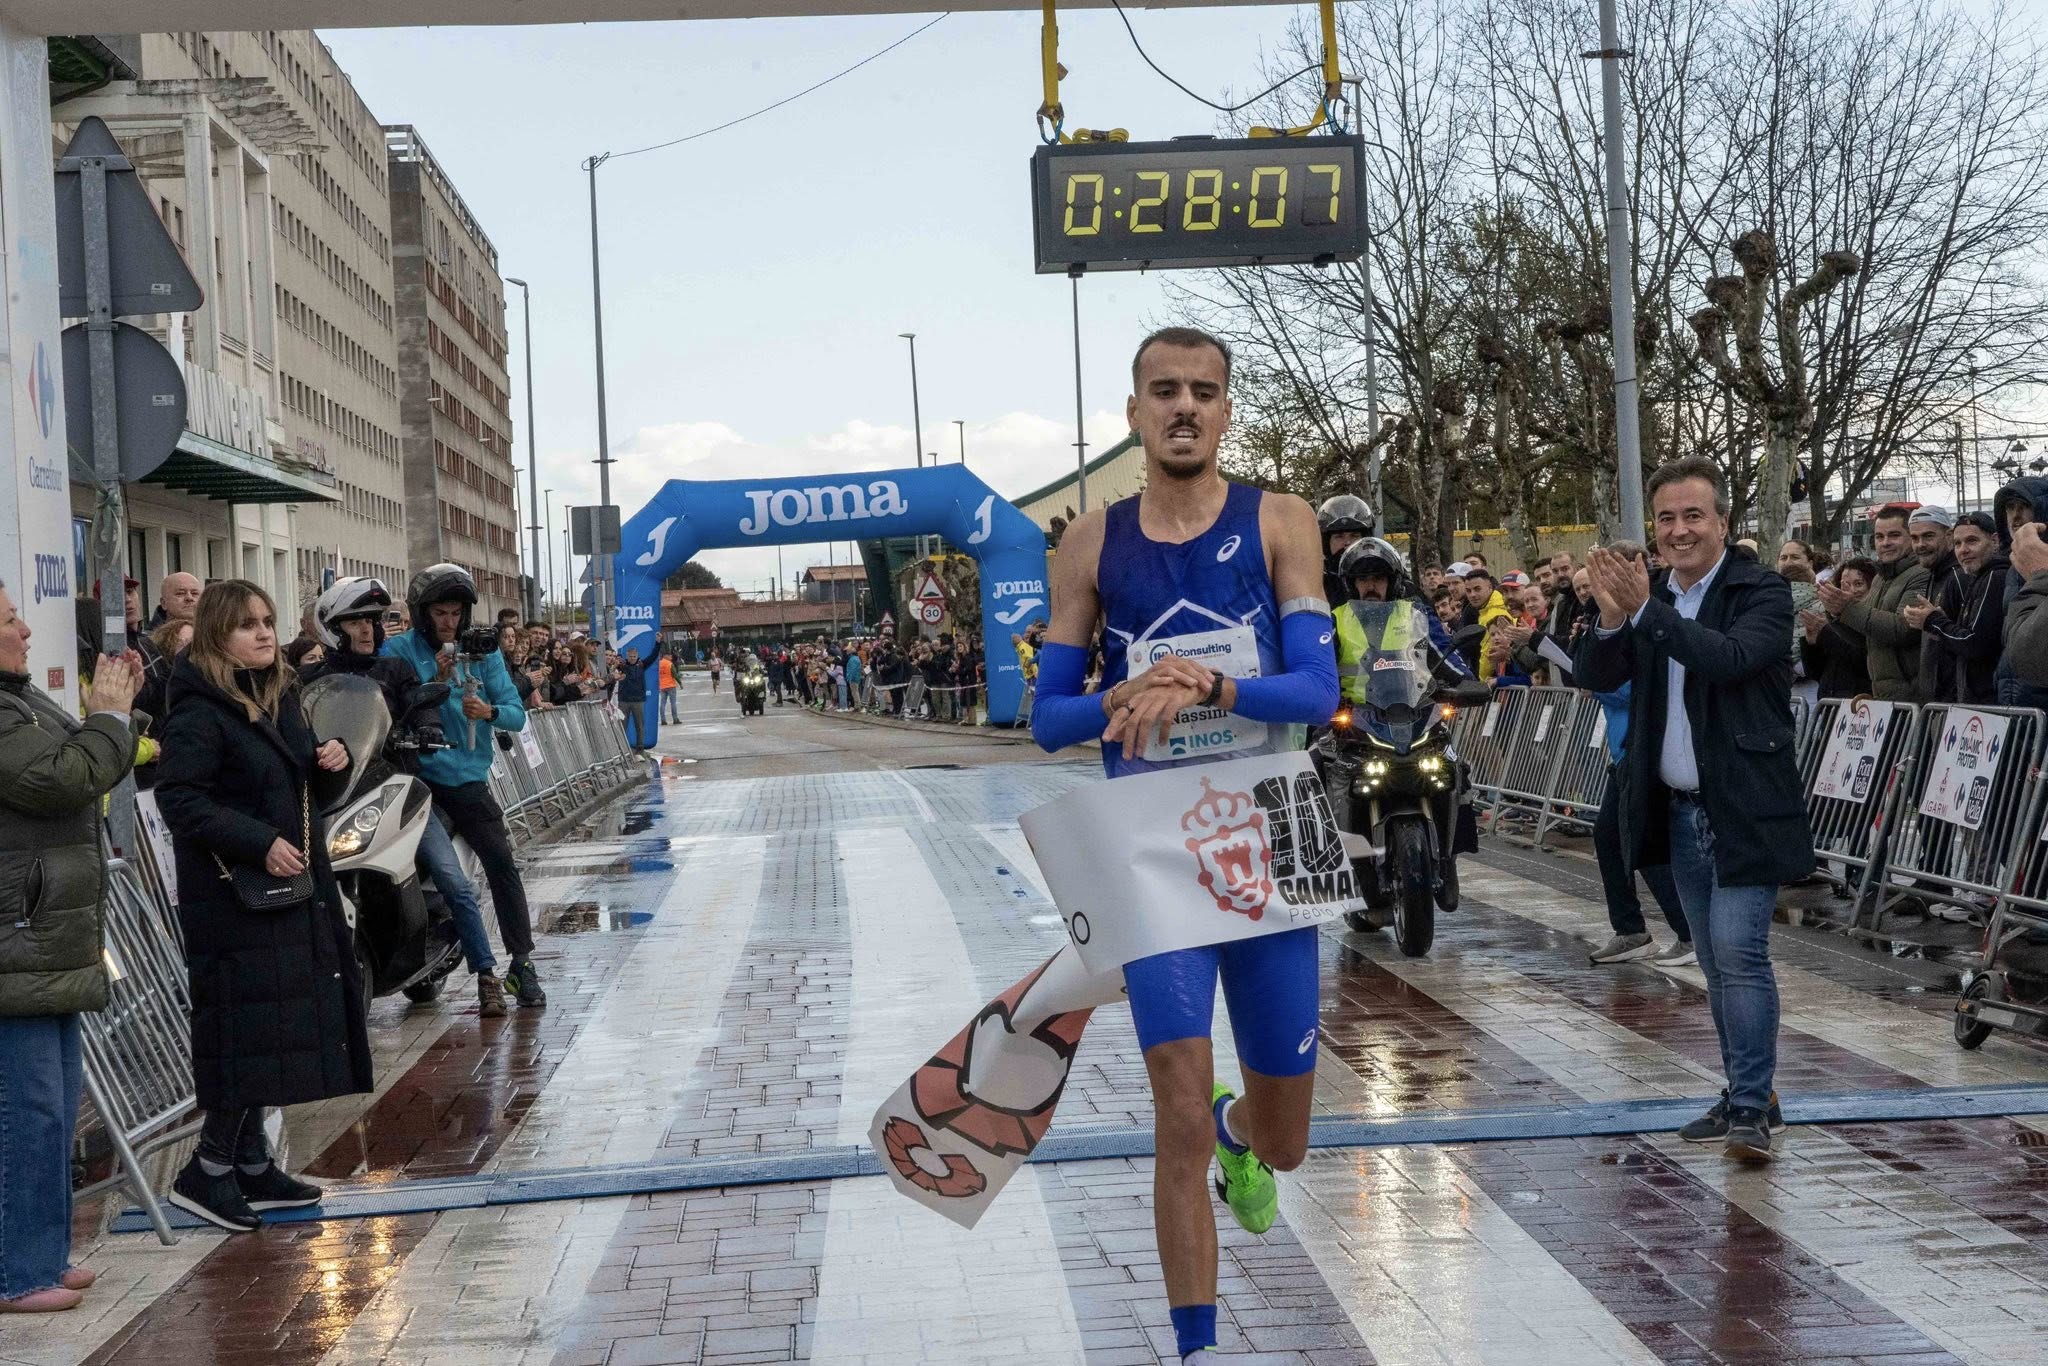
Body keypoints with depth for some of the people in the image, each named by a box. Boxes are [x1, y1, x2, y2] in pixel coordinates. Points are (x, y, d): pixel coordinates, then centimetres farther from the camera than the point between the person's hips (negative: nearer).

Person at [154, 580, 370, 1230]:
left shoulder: (280, 697, 15)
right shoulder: (199, 712, -12)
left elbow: (312, 794, 23)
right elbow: (179, 799, -21)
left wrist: (335, 765, 1)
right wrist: (259, 843, -26)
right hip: (234, 900, -8)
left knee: (272, 1029, 11)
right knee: (250, 1024, -8)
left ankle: (252, 1164, 21)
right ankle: (208, 1170, 3)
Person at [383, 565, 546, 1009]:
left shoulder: (482, 651, 10)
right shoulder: (399, 651, 2)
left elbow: (517, 714, 5)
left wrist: (489, 711, -15)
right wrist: (435, 682, -20)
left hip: (466, 776, 2)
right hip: (416, 770, -2)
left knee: (502, 863, -6)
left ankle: (521, 964, 0)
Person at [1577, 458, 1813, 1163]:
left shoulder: (1762, 591, -9)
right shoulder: (1649, 594, 9)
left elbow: (1730, 657, -26)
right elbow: (1598, 676, 0)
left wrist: (1645, 610, -30)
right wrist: (1611, 616, -20)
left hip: (1745, 808, -6)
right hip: (1679, 810, 6)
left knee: (1740, 952, -13)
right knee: (1717, 964, 12)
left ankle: (1752, 1107, -9)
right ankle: (1745, 1096, 22)